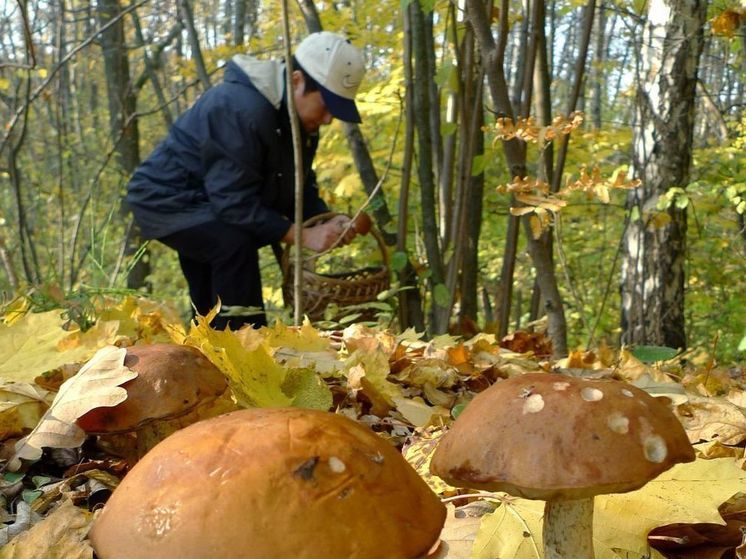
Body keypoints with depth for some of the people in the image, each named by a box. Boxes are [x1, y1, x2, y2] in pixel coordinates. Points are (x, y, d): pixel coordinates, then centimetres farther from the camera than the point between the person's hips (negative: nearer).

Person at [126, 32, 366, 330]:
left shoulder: (299, 117, -2)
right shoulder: (239, 109, -32)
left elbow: (298, 188, 3)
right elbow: (235, 202, -33)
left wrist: (325, 221, -17)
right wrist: (302, 236, -34)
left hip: (206, 203, 10)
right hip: (166, 197, -10)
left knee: (212, 305, 16)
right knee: (235, 245, -32)